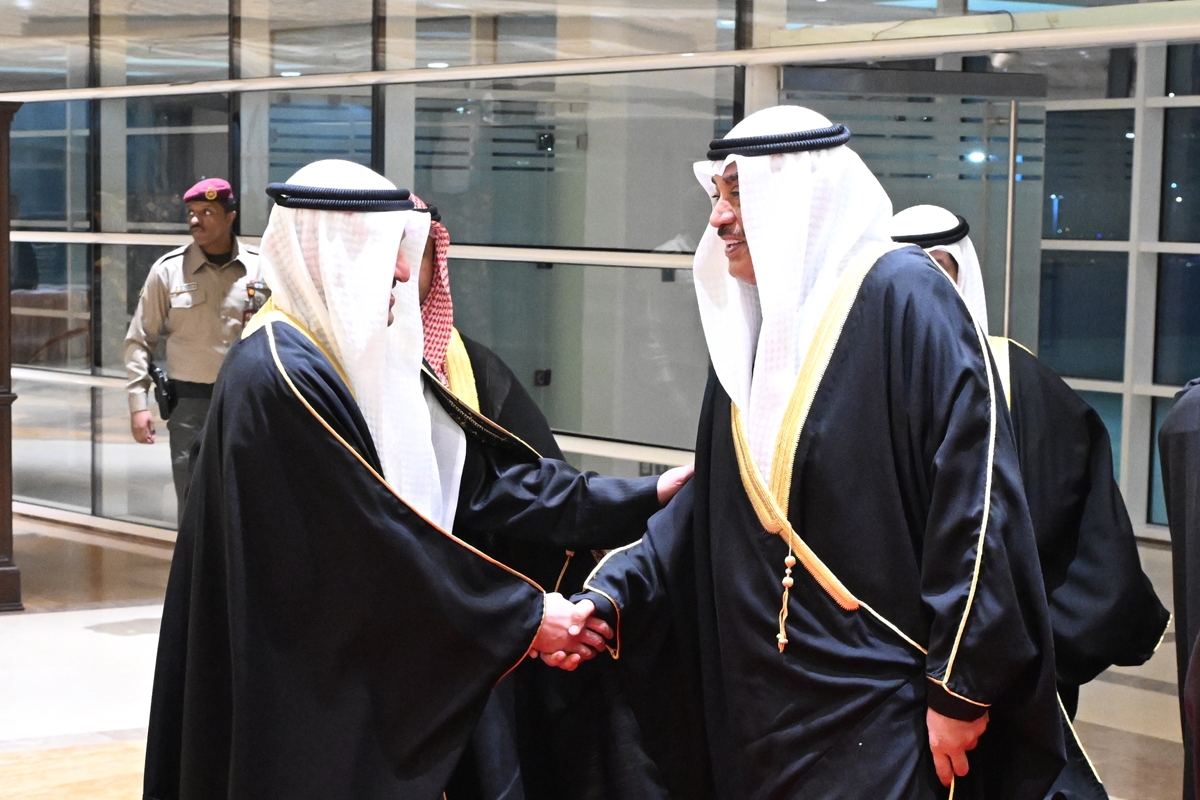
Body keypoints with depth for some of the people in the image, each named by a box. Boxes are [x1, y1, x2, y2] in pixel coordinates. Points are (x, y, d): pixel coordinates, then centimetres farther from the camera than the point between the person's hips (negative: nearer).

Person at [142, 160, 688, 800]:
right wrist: (525, 615, -17)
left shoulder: (360, 359, 7)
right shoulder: (281, 376, -21)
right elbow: (378, 537, -22)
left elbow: (478, 466, 6)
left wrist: (640, 499, 3)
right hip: (302, 701, -9)